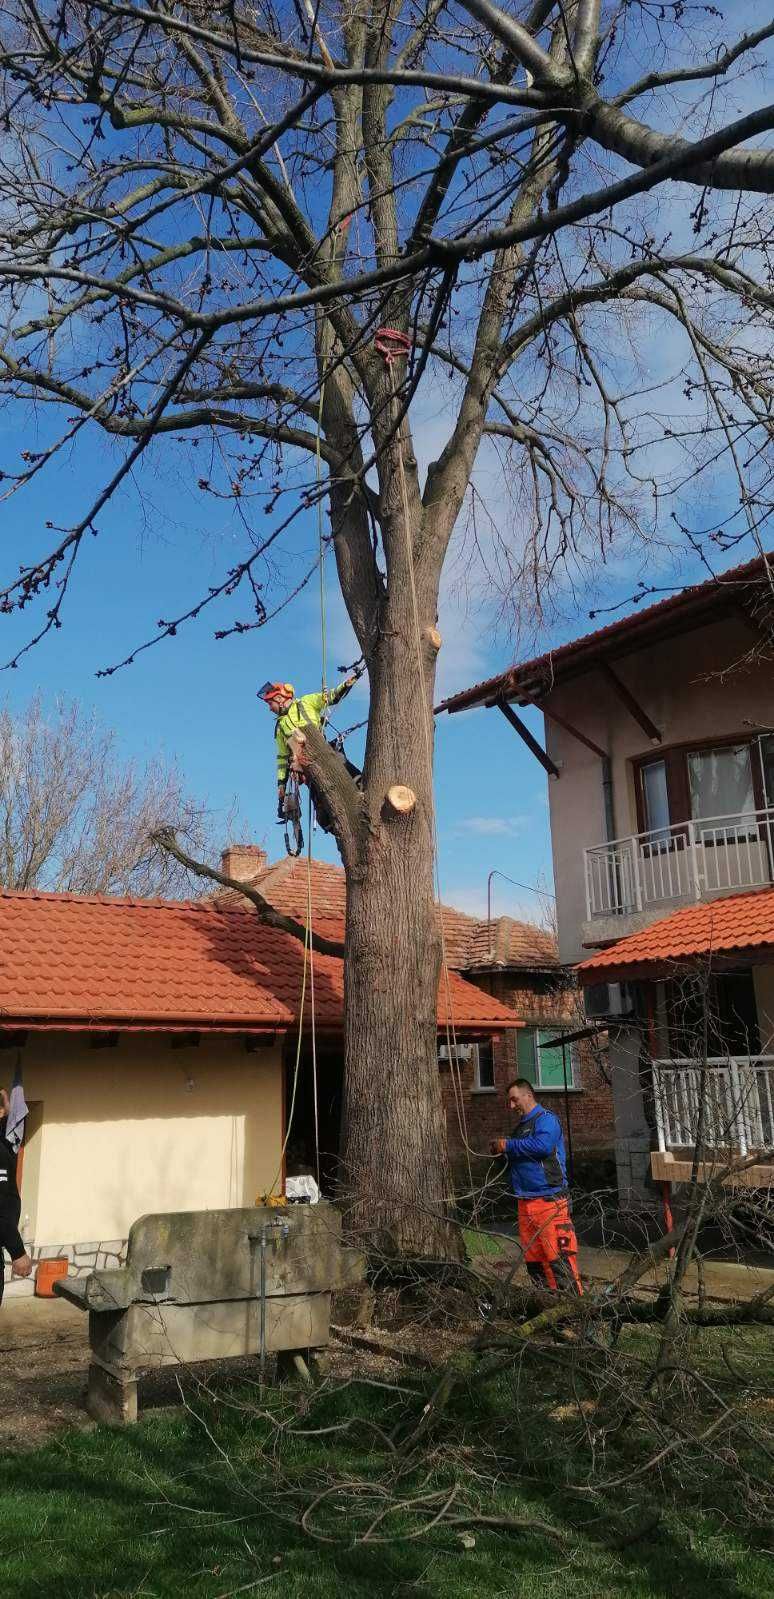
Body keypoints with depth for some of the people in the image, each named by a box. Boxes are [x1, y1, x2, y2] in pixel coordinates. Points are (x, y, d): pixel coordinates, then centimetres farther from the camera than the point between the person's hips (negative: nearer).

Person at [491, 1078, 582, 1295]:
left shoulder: (546, 1119, -6)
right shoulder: (521, 1126, 21)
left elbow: (542, 1145, -24)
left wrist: (508, 1146, -15)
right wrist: (500, 1153, 10)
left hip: (549, 1201, -9)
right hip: (526, 1202, 9)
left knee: (559, 1258, -11)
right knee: (533, 1260, 11)